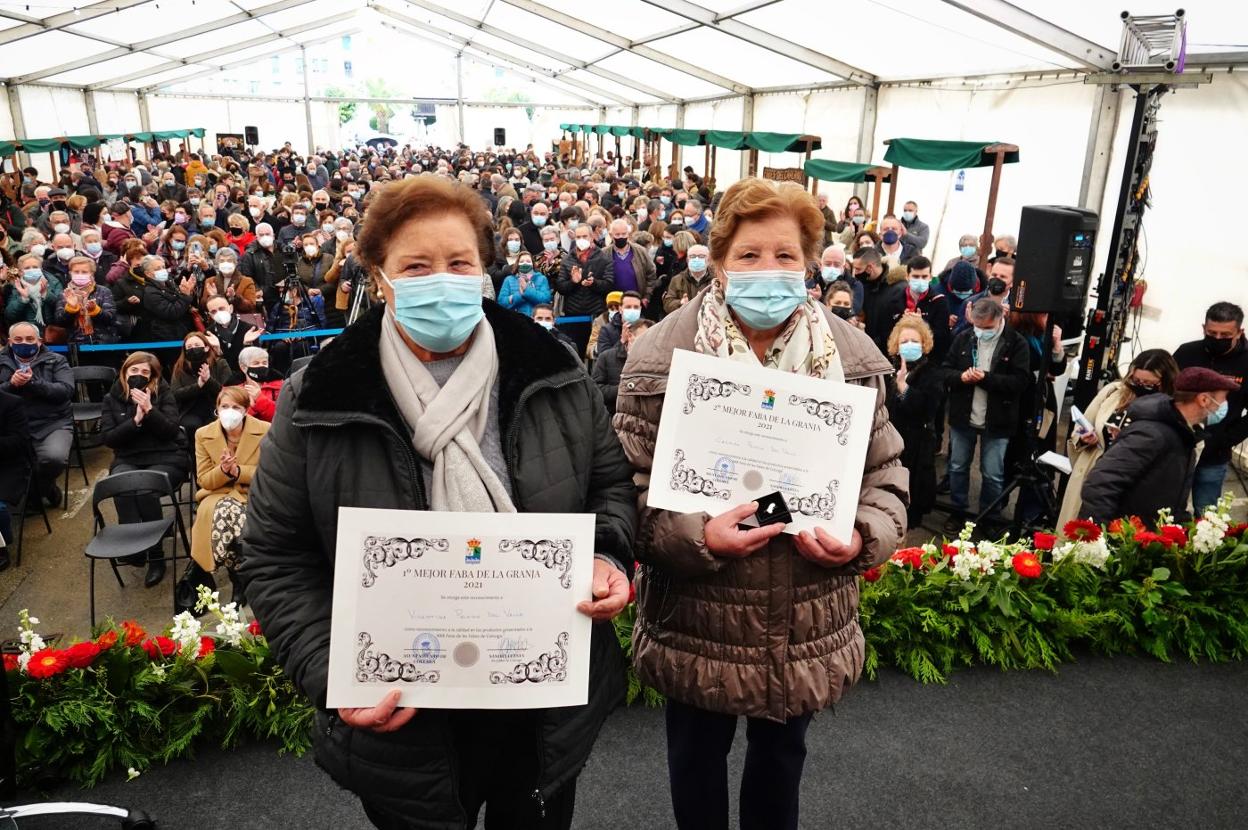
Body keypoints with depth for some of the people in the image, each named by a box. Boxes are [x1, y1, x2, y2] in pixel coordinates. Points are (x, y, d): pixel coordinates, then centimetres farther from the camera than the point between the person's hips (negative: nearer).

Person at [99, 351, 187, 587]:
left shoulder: (163, 394, 5)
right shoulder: (112, 399, 11)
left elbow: (171, 431, -6)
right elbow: (107, 438, 0)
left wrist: (149, 410, -18)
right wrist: (135, 420, -13)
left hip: (166, 458, -2)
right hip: (128, 460, 2)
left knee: (146, 488, -33)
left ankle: (156, 555, -20)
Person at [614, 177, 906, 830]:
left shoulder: (853, 356, -3)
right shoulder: (663, 355, -14)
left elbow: (885, 472, 4)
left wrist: (863, 536, -15)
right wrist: (698, 538, -27)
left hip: (808, 625, 3)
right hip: (699, 623, -2)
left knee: (782, 752, 27)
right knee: (698, 753, 22)